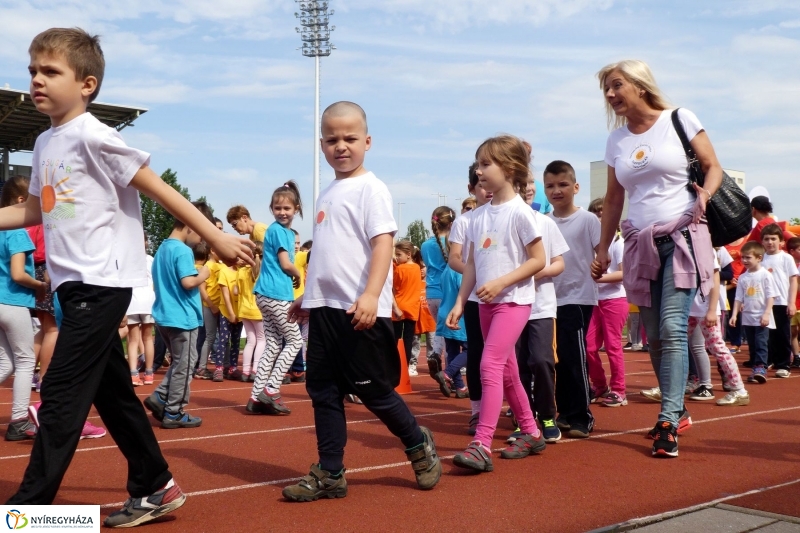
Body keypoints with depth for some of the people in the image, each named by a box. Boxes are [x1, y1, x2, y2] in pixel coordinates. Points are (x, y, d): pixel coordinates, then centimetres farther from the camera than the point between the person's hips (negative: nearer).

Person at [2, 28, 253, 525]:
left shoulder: (92, 135, -12)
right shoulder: (45, 143, 13)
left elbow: (159, 190, -12)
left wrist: (217, 237, -12)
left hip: (102, 282, -9)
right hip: (76, 283, 9)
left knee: (61, 395, -7)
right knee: (111, 392, 13)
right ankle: (155, 488, 24)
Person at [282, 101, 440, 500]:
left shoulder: (370, 188, -7)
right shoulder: (327, 194, 16)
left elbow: (382, 243, -17)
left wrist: (371, 295, -28)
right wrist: (307, 297, 23)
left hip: (360, 310, -8)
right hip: (324, 309, 8)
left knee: (374, 390, 2)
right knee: (323, 391, 8)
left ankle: (419, 445, 25)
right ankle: (330, 473, 17)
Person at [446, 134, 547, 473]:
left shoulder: (520, 212, -10)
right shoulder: (478, 216, 9)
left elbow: (538, 260, -11)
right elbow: (471, 263, 11)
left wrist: (500, 283, -19)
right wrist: (459, 302, 5)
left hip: (513, 300, -7)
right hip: (486, 303, 8)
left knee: (490, 364, -18)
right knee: (506, 370, 13)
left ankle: (481, 445, -19)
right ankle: (531, 434, 28)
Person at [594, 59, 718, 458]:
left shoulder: (679, 120, -1)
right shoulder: (616, 139, 11)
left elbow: (713, 167, 2)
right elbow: (614, 198, 15)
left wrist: (705, 193, -20)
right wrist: (602, 250, 13)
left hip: (683, 237, -5)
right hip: (641, 244, 5)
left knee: (672, 328, -14)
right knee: (654, 335, 7)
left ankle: (668, 422, -11)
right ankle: (677, 408, 24)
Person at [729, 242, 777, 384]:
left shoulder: (765, 275, -7)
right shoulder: (742, 277, 7)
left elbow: (771, 296, -9)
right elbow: (739, 298, 7)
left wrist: (766, 313, -17)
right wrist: (734, 314, -2)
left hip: (762, 318, -5)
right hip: (747, 318, 5)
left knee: (761, 344, -10)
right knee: (752, 345, 9)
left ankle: (761, 367, -12)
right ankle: (757, 369, 15)